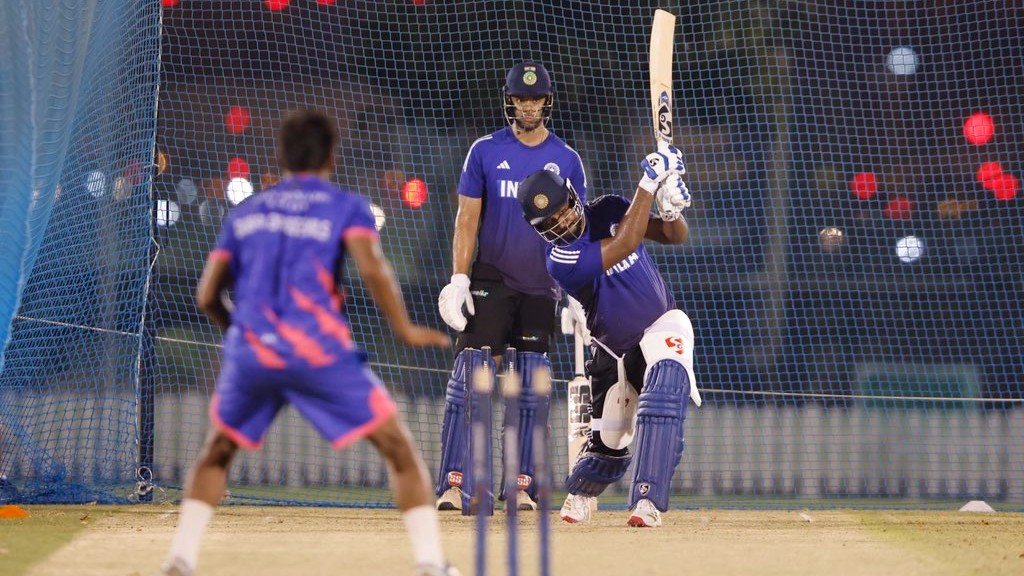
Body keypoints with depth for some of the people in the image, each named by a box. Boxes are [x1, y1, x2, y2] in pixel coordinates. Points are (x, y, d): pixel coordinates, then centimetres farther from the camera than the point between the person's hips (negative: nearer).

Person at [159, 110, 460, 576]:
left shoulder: (245, 213, 19)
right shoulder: (347, 207, 8)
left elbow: (207, 297, 17)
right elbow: (371, 268, -11)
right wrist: (405, 330, -1)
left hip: (250, 350, 3)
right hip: (321, 353, -3)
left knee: (216, 454, 25)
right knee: (400, 451, 7)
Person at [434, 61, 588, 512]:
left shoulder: (566, 160, 6)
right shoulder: (485, 152, 1)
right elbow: (467, 218, 0)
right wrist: (459, 278, -9)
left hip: (541, 288, 2)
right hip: (491, 283, -2)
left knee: (532, 390, 3)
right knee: (470, 379, -11)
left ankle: (522, 486, 9)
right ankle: (453, 484, -14)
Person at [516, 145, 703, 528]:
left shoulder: (608, 211, -7)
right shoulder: (560, 259, -22)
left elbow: (675, 236, -3)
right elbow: (626, 244, -32)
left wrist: (672, 208, -26)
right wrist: (649, 184, -33)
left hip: (662, 325, 1)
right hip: (613, 349, -1)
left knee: (664, 393, -30)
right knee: (608, 442, 6)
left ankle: (648, 500, -34)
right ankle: (579, 494, 43)